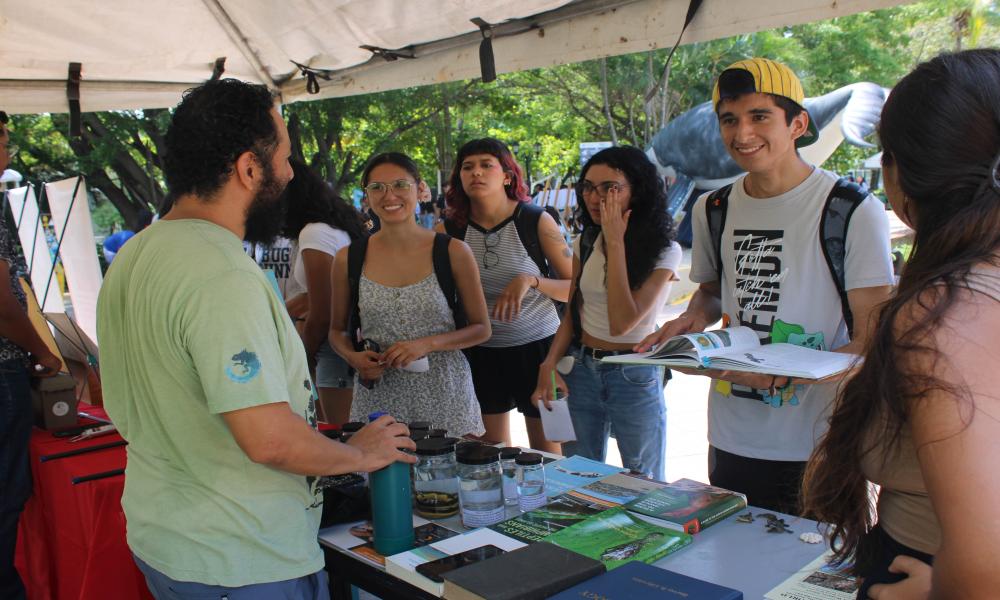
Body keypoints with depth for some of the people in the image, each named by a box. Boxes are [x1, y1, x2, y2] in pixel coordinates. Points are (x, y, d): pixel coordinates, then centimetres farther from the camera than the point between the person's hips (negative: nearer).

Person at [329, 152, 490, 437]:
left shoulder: (453, 252, -4)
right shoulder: (348, 259, 1)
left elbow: (481, 329, 1)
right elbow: (337, 330, 13)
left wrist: (428, 344, -15)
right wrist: (354, 358, -9)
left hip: (444, 397, -1)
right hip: (378, 400, 1)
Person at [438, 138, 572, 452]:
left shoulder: (536, 221, -8)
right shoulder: (449, 229, -2)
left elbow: (576, 288, -8)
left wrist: (531, 280, -23)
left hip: (537, 346, -2)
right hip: (480, 352, 2)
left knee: (546, 449, 8)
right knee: (493, 450, 14)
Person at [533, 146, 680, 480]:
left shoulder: (664, 251, -14)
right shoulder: (586, 242, 3)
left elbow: (622, 322, -25)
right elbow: (573, 312, 9)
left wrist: (615, 243, -23)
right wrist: (549, 365, -6)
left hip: (634, 376, -4)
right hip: (581, 370, 5)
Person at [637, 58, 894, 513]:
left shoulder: (855, 211, -10)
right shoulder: (712, 209, 6)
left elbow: (870, 343, -11)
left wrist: (781, 374, -26)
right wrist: (695, 318, 0)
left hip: (819, 447, -4)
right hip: (732, 440, 5)